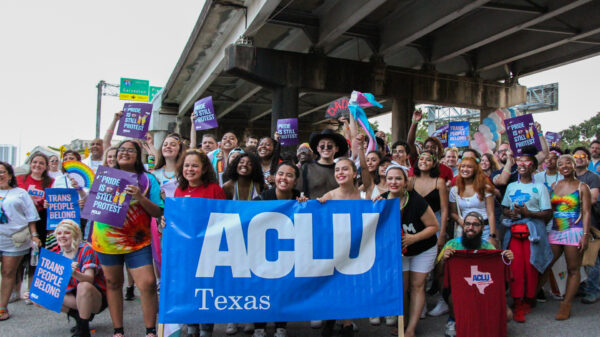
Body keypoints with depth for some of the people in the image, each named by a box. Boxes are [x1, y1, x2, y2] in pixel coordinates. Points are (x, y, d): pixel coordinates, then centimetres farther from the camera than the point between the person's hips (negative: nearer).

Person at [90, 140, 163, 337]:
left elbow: (158, 212, -7)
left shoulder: (148, 180, -2)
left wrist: (140, 198, -21)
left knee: (148, 284, -10)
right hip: (106, 239, 3)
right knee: (113, 283, 10)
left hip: (137, 241, -3)